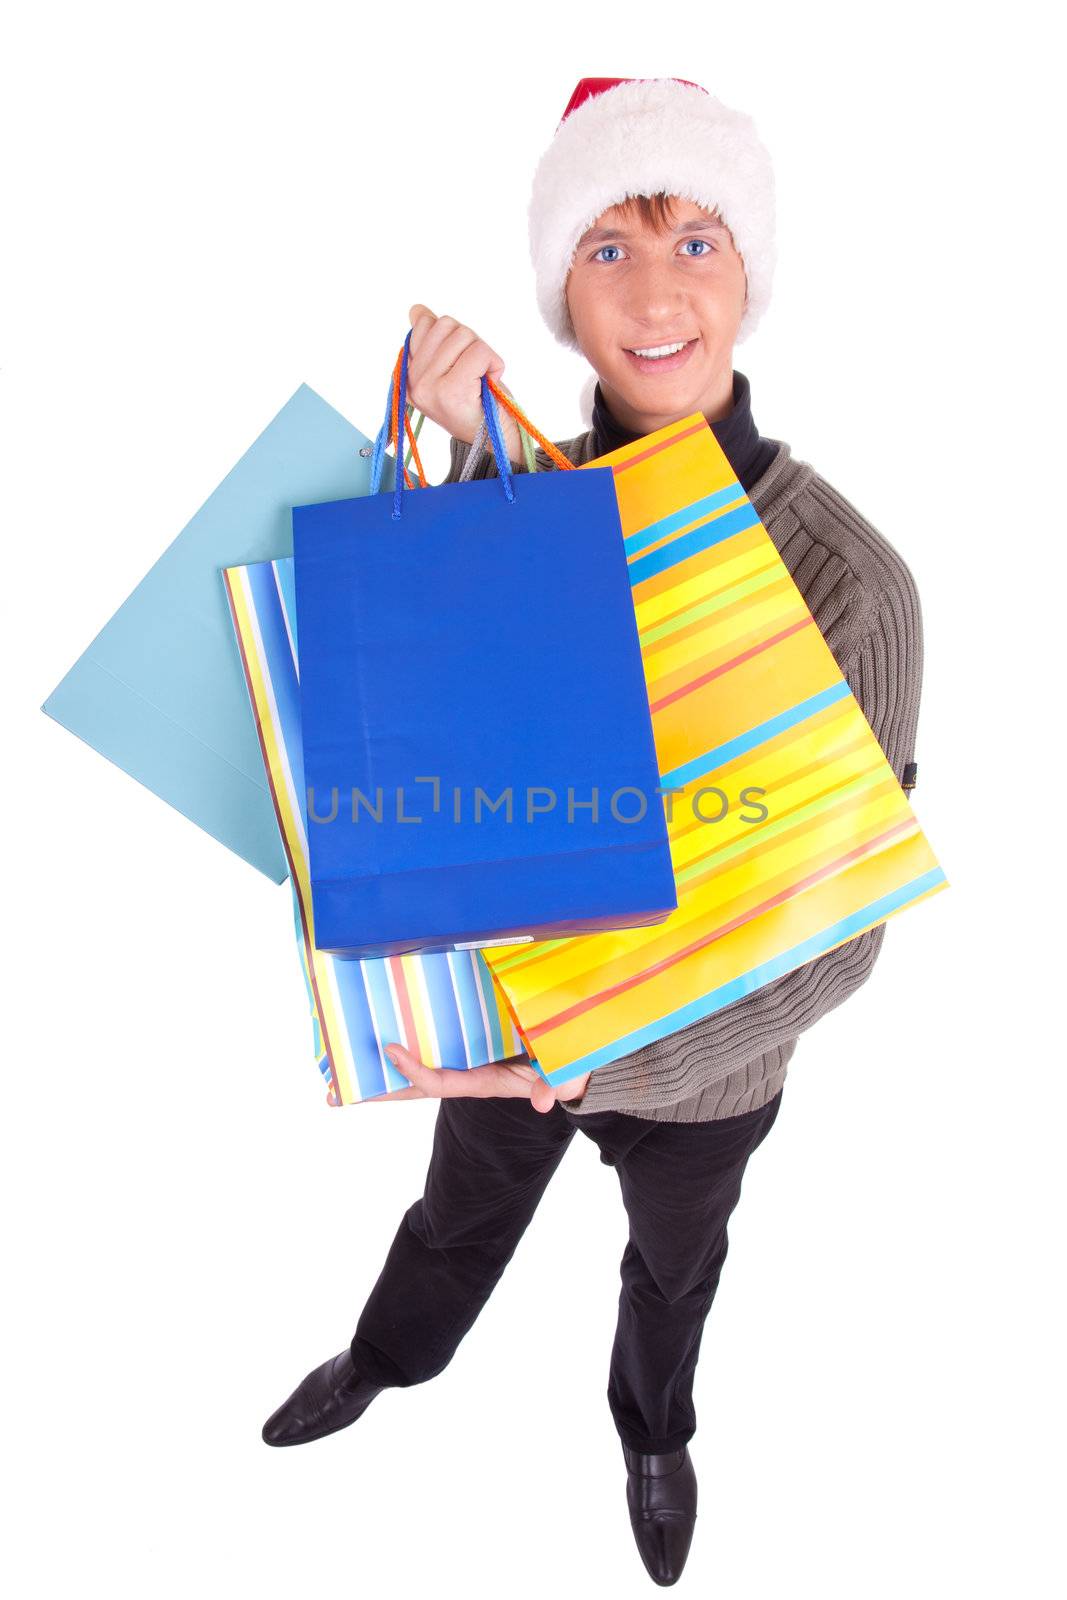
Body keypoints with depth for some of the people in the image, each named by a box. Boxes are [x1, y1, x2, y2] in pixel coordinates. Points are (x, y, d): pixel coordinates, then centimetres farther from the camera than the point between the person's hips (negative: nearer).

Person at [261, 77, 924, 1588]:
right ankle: (387, 1361, 66)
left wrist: (611, 1054, -34)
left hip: (700, 1061, -2)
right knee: (458, 1218, 31)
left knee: (673, 1267, 30)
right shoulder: (522, 488, -14)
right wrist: (475, 466, -34)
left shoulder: (849, 580, -26)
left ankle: (654, 1433, 65)